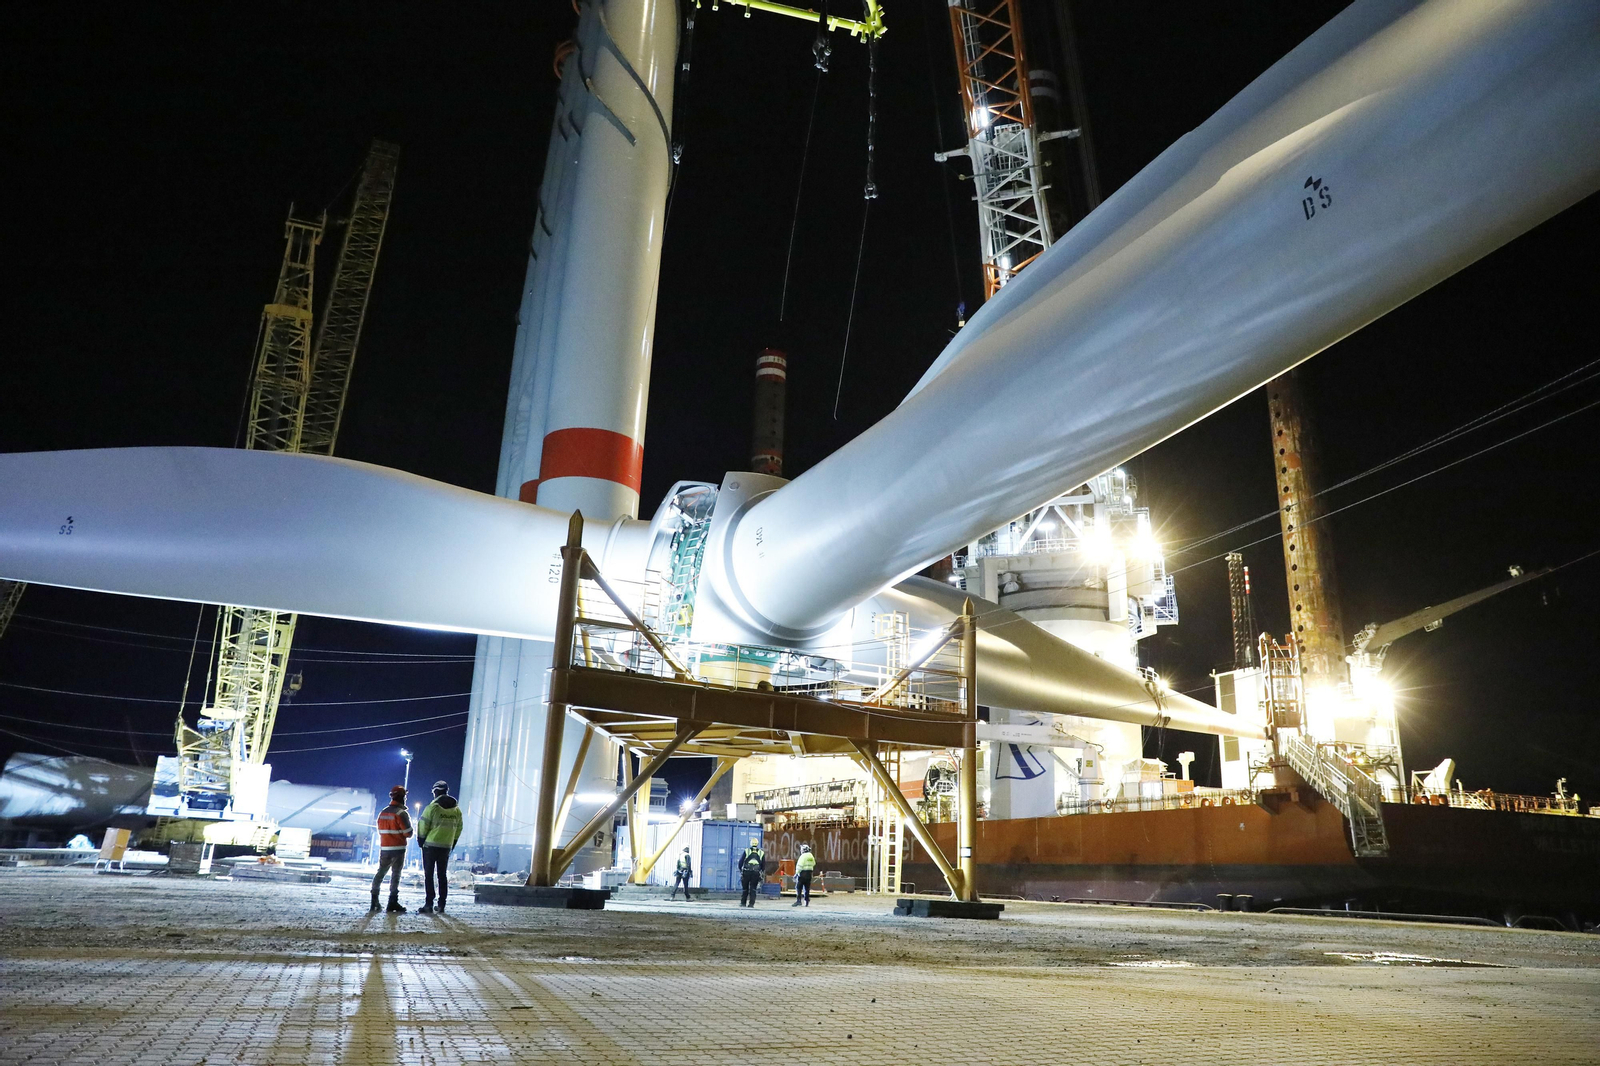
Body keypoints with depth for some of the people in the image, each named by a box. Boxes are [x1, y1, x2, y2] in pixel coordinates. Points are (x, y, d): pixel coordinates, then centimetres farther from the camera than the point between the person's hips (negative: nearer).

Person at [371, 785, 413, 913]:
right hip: (398, 849, -6)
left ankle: (374, 900, 18)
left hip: (384, 848, 6)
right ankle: (393, 902, -1)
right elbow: (408, 833, -14)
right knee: (395, 875, 0)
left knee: (380, 873, 16)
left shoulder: (382, 813, 7)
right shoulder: (401, 813, -15)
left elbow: (380, 831, 14)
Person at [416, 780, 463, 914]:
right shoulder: (456, 809, 6)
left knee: (429, 875, 0)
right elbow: (458, 829, 9)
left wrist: (421, 841, 2)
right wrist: (452, 844, 16)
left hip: (430, 846, -5)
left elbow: (423, 825, -11)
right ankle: (441, 904, 12)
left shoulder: (433, 807, -11)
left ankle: (429, 904, -6)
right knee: (443, 875, 12)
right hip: (446, 847, 5)